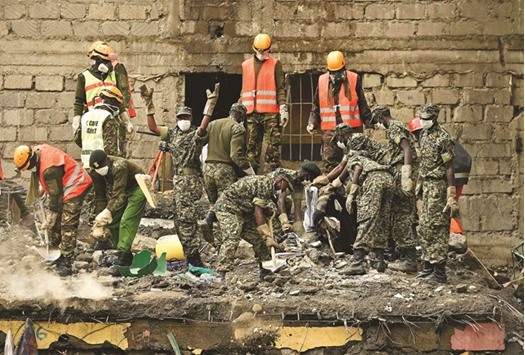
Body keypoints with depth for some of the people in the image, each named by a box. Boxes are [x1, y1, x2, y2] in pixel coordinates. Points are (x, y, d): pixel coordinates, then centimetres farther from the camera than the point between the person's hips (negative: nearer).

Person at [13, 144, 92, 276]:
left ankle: (65, 262, -13)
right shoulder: (36, 151, -5)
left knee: (68, 224, -14)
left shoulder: (50, 168, -32)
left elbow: (56, 195, -24)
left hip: (75, 185, -11)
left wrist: (48, 221, -16)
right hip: (62, 185, 11)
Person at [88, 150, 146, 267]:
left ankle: (123, 254, -19)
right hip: (123, 190, 7)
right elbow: (100, 196, -9)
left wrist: (108, 211, -52)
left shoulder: (119, 166, -37)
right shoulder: (94, 172, -16)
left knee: (126, 221, -19)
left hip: (137, 188, -7)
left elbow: (118, 194, -41)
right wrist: (99, 220, -14)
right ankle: (123, 252, 10)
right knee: (111, 221, 0)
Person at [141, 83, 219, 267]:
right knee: (179, 218, 10)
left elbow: (204, 127, -26)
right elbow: (153, 127, 13)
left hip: (191, 180, -8)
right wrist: (149, 104, 9)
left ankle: (193, 256, -10)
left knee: (186, 218, -13)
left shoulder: (196, 134, -4)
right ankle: (190, 254, 19)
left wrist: (210, 104, -30)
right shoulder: (172, 133, 16)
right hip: (178, 180, 8)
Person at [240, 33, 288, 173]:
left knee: (273, 145, -7)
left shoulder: (275, 64, 5)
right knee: (251, 146, 3)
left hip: (271, 113, -3)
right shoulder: (246, 65, 16)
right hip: (251, 113, 4)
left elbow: (281, 88, 0)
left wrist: (283, 108, -10)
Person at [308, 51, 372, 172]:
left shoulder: (354, 79, 4)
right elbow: (316, 106, 14)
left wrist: (368, 120, 7)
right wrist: (312, 123, 7)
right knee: (329, 159, -3)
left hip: (352, 127, -1)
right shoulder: (322, 81, 8)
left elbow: (362, 104, 9)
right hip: (330, 129, 1)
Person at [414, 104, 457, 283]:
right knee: (424, 228, 13)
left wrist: (451, 196, -19)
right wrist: (420, 184, 18)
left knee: (437, 229, -8)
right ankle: (428, 266, 22)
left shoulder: (443, 138, -14)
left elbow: (449, 168, -16)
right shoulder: (423, 135, 12)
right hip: (427, 186, 9)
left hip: (438, 187, -9)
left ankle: (439, 272, -5)